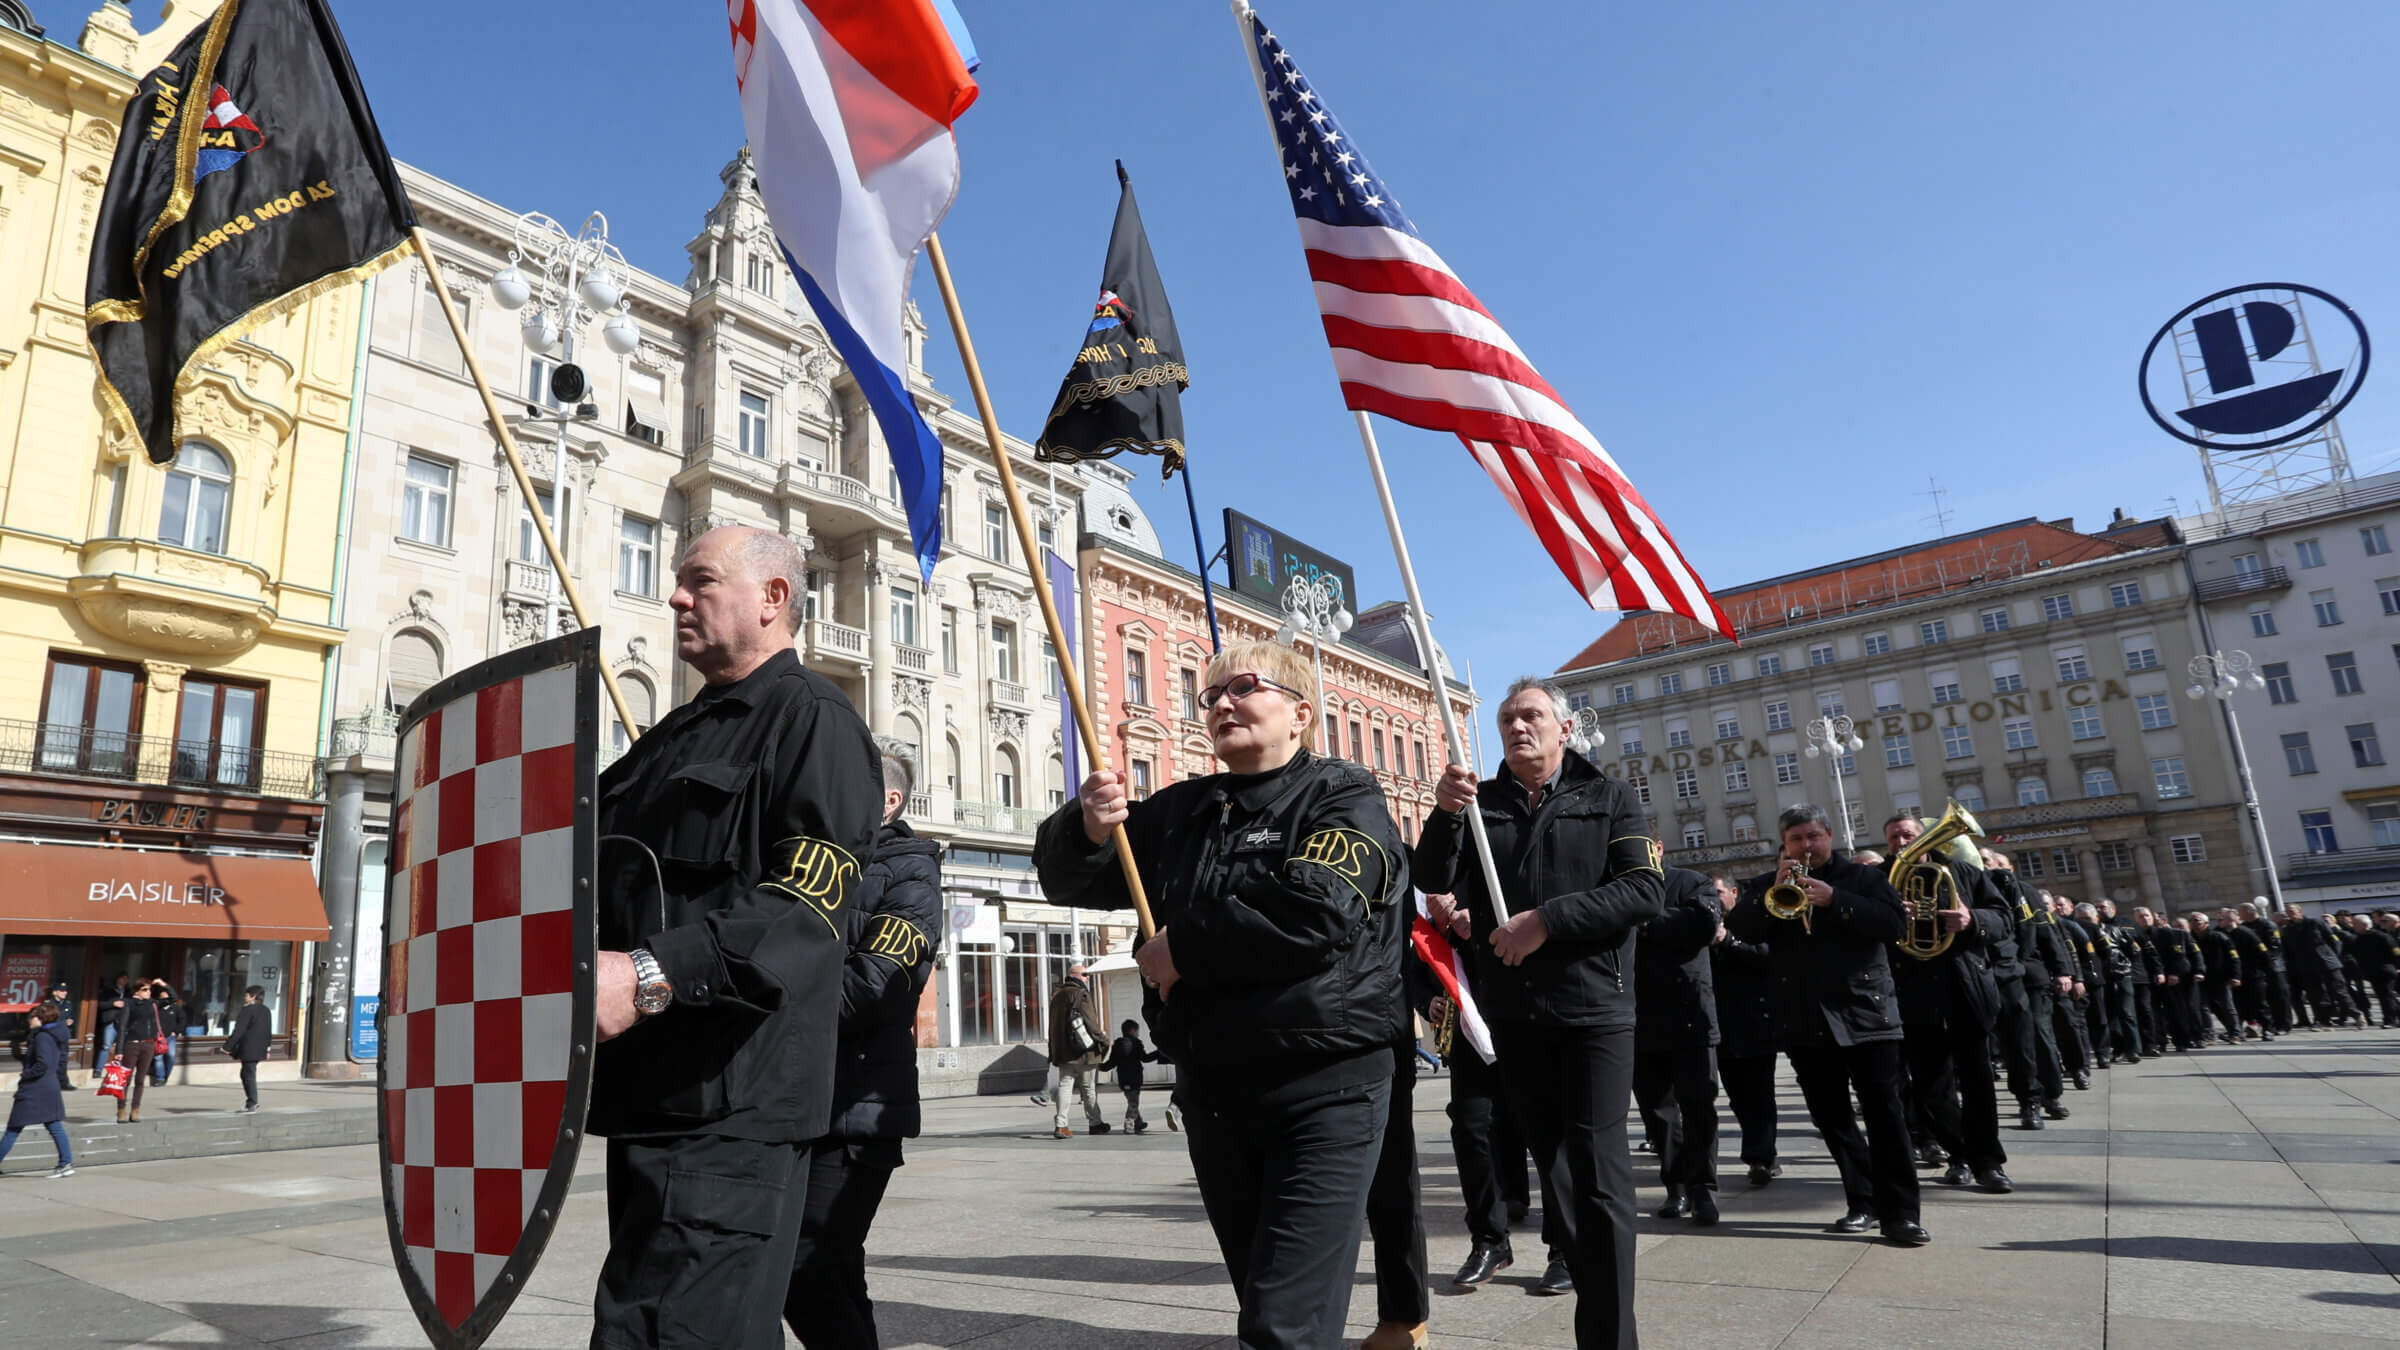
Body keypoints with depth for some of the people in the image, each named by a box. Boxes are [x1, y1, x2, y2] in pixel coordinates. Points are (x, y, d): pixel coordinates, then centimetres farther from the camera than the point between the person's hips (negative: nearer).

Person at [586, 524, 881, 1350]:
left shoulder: (813, 720, -7)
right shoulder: (674, 736, 20)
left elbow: (807, 904, -20)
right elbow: (616, 884, 28)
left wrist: (652, 975, -29)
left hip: (729, 1106, -9)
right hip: (647, 1096, 9)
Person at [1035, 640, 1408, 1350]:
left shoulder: (1344, 798, -5)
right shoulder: (1181, 811, 12)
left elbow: (1315, 913, -24)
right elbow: (1072, 883, 9)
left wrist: (1184, 948, -13)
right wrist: (1087, 830, -14)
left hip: (1325, 1086, -6)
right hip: (1210, 1087, 6)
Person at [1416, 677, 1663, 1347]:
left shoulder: (1610, 799, 2)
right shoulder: (1479, 803, 10)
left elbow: (1644, 890, -10)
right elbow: (1436, 882, -2)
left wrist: (1546, 921, -18)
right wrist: (1444, 815, -20)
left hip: (1593, 1008, -3)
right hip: (1512, 1012, 4)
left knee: (1598, 1171, -5)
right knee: (1555, 1166, 13)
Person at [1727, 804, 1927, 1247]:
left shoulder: (1862, 877, 4)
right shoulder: (1767, 886, 9)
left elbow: (1896, 923, -11)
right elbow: (1741, 929, -6)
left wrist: (1834, 900, -20)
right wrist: (1776, 887, -16)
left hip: (1865, 1014, -3)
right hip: (1805, 1021, 3)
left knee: (1885, 1114, -6)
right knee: (1831, 1118, 9)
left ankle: (1900, 1213, -3)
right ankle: (1863, 1203, 20)